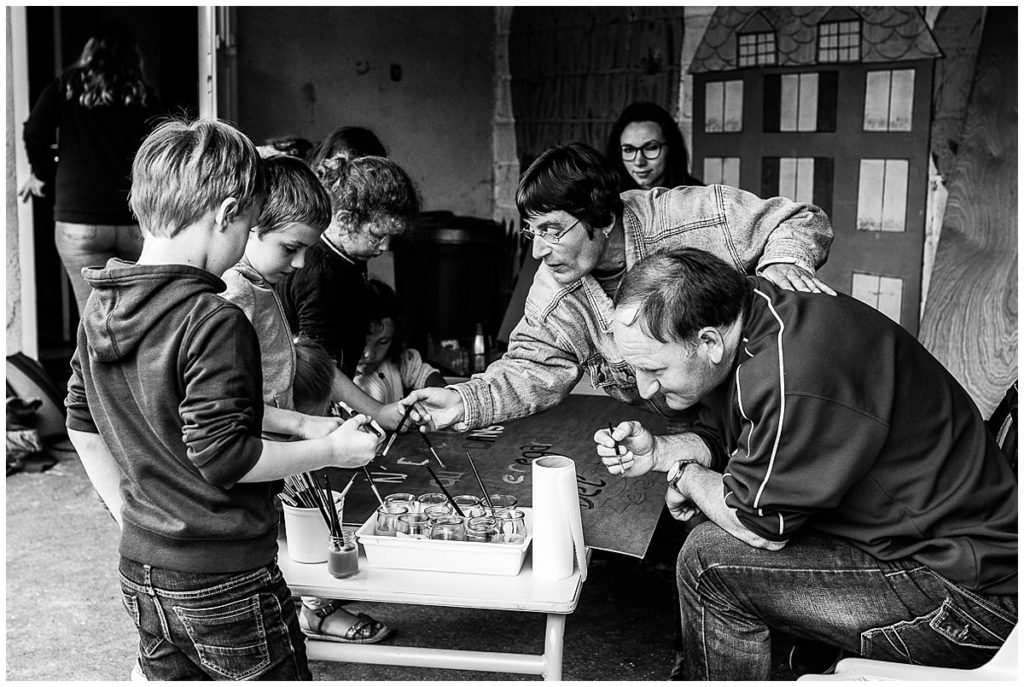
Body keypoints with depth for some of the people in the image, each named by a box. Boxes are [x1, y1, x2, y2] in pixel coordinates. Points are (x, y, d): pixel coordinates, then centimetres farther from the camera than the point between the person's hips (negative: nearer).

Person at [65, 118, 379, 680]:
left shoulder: (100, 307, 3)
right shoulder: (214, 322, -22)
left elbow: (82, 426, 11)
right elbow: (220, 457, -22)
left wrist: (129, 515, 18)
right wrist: (332, 450, -13)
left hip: (141, 570, 8)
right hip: (223, 581, -8)